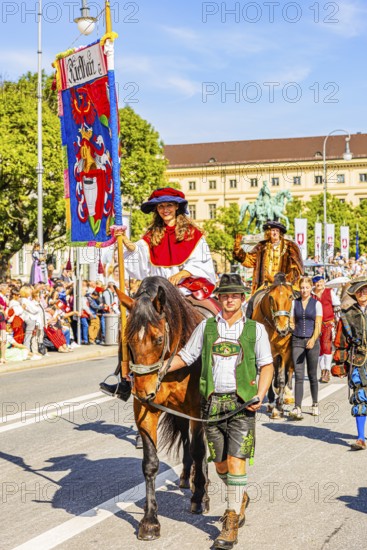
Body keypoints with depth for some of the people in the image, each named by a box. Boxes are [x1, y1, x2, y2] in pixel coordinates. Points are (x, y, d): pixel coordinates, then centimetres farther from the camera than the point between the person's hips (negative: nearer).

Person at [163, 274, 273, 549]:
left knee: (236, 460, -8)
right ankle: (240, 498, 40)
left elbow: (266, 365, 3)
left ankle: (232, 522, 0)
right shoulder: (206, 327, 8)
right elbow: (185, 356, 12)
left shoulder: (256, 329, 4)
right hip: (212, 402, 3)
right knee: (220, 462, 11)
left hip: (242, 403, -3)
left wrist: (260, 396, -11)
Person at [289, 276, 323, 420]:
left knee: (312, 375, 10)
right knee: (299, 375, -7)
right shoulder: (294, 303, 7)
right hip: (297, 341, 1)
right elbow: (291, 322, 10)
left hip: (312, 341, -1)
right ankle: (297, 408, -13)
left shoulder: (317, 304, 1)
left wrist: (313, 339, -21)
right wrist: (292, 332, -5)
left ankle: (315, 405, 25)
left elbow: (318, 324, -7)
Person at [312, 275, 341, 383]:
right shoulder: (311, 295, 8)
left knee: (326, 346, -15)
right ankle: (323, 371, 18)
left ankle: (327, 372, -13)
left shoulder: (330, 292, 4)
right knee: (319, 348, 8)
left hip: (329, 323, -3)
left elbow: (337, 307, 6)